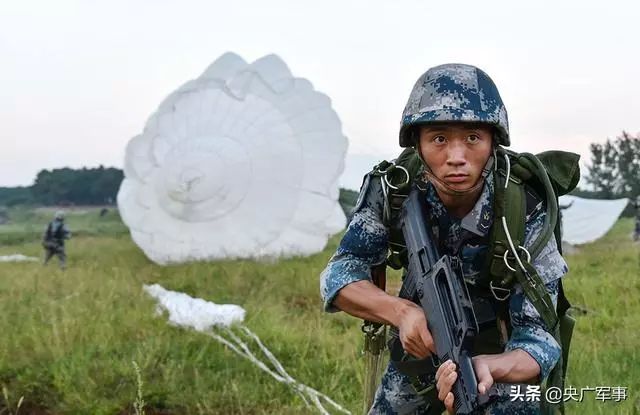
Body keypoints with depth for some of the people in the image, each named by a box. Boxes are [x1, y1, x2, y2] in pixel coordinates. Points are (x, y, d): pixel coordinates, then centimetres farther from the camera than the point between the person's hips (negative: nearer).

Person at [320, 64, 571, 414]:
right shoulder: (392, 189, -23)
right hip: (421, 342, 2)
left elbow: (537, 335, -31)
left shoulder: (525, 214, -29)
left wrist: (485, 367, -55)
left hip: (501, 356, -2)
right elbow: (340, 273, -22)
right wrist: (402, 312, -42)